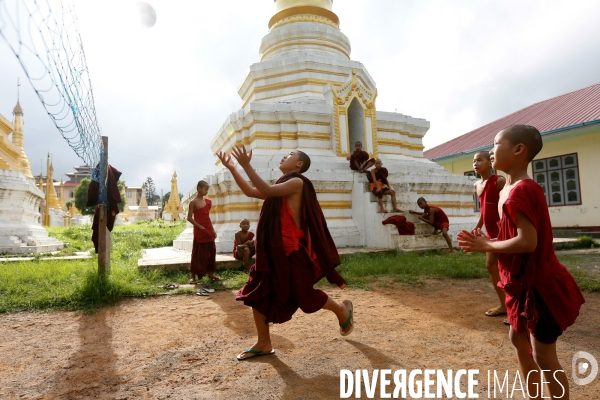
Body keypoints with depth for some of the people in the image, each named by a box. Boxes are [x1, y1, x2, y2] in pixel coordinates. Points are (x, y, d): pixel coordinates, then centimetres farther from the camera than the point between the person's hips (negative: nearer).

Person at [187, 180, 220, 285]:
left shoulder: (208, 202, 12)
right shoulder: (193, 202, -7)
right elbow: (189, 218, -11)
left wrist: (213, 230, 11)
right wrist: (200, 227, -17)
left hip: (209, 231, 7)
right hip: (199, 231, -6)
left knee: (211, 252, 10)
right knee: (198, 253, -2)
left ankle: (211, 274, 21)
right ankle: (193, 276, 6)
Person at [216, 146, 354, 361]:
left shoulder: (297, 182, -9)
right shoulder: (283, 185, 18)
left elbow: (266, 191, -23)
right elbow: (251, 192, 16)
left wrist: (246, 165, -23)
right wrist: (232, 168, 11)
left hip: (292, 251, -9)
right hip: (274, 250, 9)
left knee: (304, 295, 0)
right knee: (257, 294, 6)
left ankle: (342, 310, 26)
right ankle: (264, 343, 18)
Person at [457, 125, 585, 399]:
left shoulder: (521, 190, -24)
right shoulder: (511, 189, 8)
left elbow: (527, 241, -30)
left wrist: (487, 246, -17)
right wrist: (486, 243, 1)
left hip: (539, 285, -11)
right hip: (526, 283, 11)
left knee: (543, 356, 1)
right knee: (518, 338, 22)